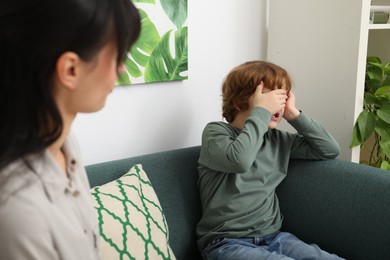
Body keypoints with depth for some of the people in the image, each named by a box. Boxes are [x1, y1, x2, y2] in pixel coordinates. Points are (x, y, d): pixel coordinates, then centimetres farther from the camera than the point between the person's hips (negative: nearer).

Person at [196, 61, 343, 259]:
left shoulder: (277, 139, 13)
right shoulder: (216, 132, -4)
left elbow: (330, 150, 12)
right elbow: (239, 160, -26)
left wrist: (293, 114, 4)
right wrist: (261, 110, -15)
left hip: (273, 237, 6)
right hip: (227, 242, -6)